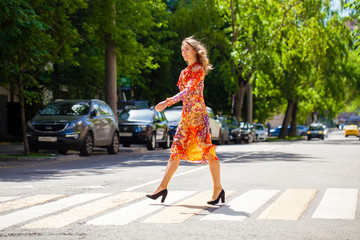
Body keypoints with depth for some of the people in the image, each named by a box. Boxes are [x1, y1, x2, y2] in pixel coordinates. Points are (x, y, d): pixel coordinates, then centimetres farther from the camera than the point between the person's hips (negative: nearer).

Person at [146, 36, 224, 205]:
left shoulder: (198, 69, -8)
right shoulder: (185, 71, 18)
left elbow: (187, 91, -19)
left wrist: (167, 103, -27)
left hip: (198, 114, -8)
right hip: (186, 115, 8)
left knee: (207, 151, -5)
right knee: (176, 150, 3)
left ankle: (218, 189, 3)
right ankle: (163, 187, 2)